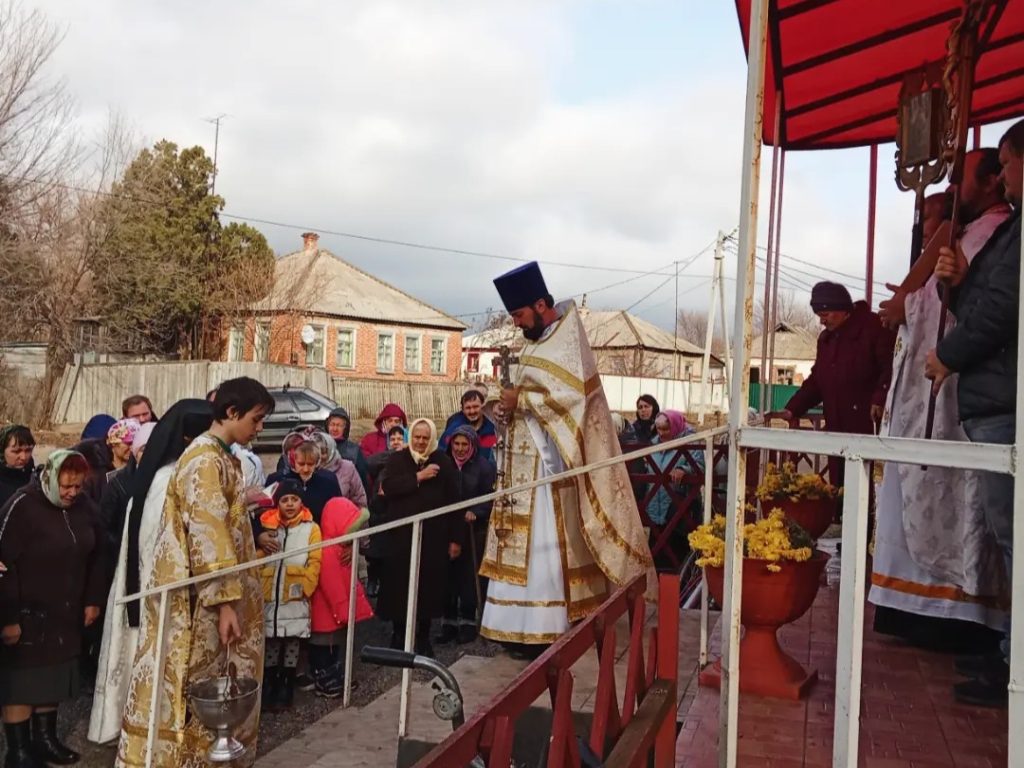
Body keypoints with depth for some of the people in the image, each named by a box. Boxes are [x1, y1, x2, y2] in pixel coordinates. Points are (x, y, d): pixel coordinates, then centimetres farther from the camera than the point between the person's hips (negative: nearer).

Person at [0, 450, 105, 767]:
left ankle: (44, 739, 30)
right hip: (27, 616, -5)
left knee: (52, 680, 15)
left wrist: (93, 599, 10)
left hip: (66, 615, 6)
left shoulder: (81, 507, 1)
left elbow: (95, 555, 12)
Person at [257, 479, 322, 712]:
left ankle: (286, 690, 18)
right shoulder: (268, 526, 8)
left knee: (292, 645, 6)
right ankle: (268, 690, 22)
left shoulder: (311, 528, -1)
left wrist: (305, 587, -12)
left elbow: (314, 564, -5)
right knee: (269, 645, 9)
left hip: (295, 599, -2)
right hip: (269, 597, 2)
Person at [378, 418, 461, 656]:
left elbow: (453, 501, 2)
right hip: (400, 534, 0)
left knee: (428, 586, 4)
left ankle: (423, 637, 21)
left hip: (432, 536, 0)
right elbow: (387, 487, -14)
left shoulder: (443, 462, 2)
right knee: (399, 585, 3)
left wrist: (455, 538, -1)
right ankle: (398, 635, 20)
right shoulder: (397, 459, 3)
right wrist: (418, 477, -19)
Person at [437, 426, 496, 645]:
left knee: (469, 576, 0)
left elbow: (490, 497, -6)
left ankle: (468, 621, 11)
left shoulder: (484, 466, 0)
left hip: (473, 530, -2)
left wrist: (475, 512, -20)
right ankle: (449, 621, 13)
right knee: (449, 576, 3)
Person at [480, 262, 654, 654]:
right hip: (526, 461, 9)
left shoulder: (567, 340, -11)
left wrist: (521, 399, -16)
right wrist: (513, 402, 1)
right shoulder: (537, 343, 16)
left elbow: (570, 395, -25)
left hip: (548, 463, -9)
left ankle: (544, 629, 1)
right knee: (526, 543, 11)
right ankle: (523, 623, 19)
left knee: (544, 543, -6)